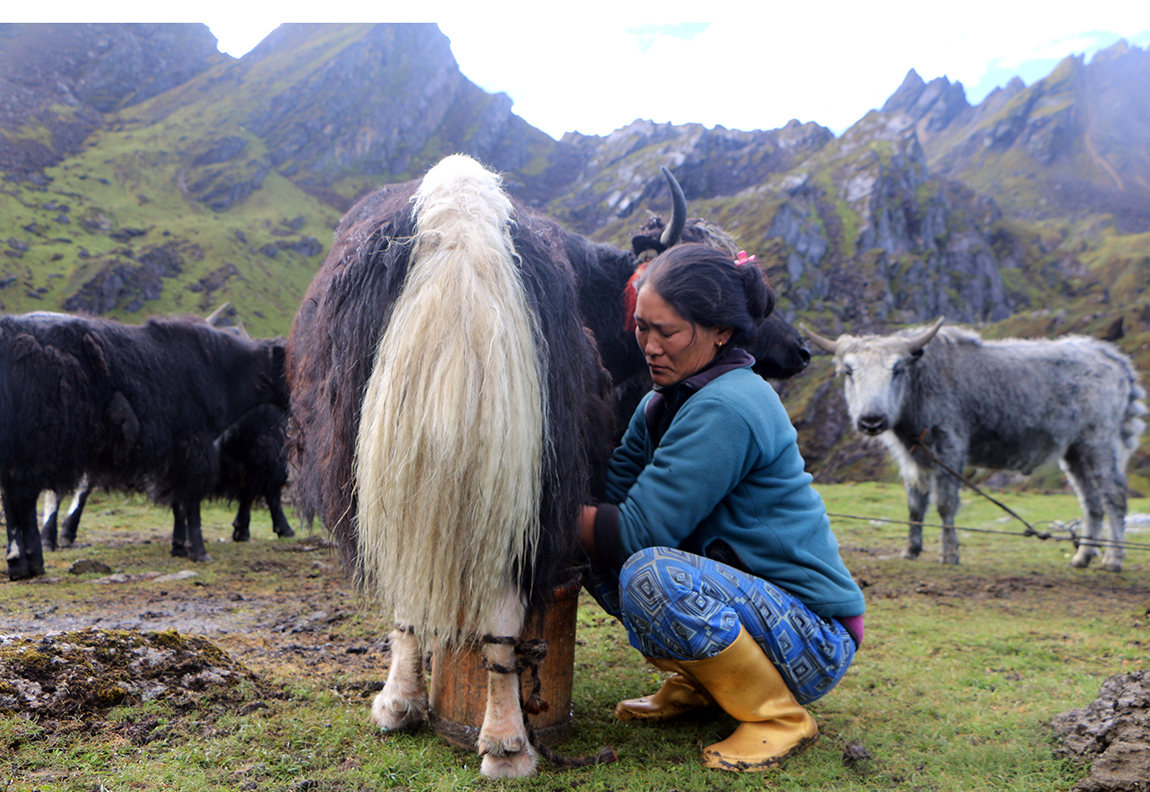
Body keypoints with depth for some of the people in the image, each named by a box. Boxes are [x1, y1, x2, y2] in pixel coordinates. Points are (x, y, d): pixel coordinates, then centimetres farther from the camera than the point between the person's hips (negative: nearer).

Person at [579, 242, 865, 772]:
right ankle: (701, 684, 14)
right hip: (751, 598, 9)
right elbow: (611, 492, -1)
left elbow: (636, 530, -24)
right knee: (596, 554, -1)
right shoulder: (665, 401, 7)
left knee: (651, 573, -31)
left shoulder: (725, 410, -23)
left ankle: (780, 716, -8)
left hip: (816, 640, -8)